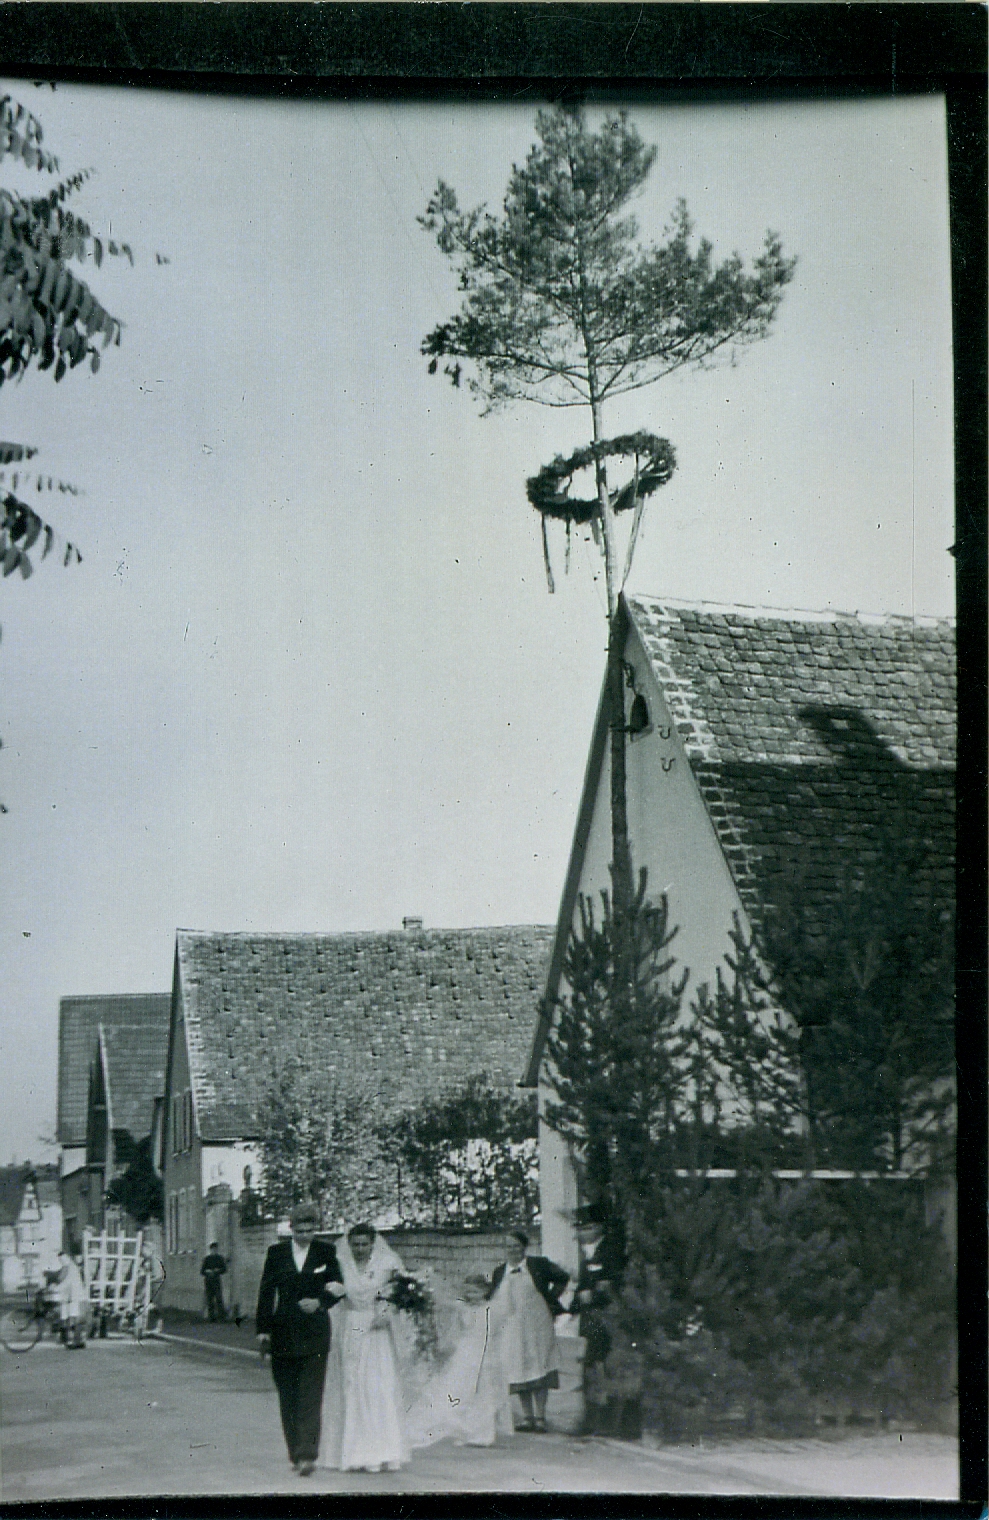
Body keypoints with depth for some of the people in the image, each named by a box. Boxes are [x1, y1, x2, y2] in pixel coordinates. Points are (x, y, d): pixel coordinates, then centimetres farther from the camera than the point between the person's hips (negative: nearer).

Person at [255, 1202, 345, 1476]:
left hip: (314, 1333, -2)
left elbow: (337, 1287, 7)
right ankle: (295, 1452, 18)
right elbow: (266, 1291, 6)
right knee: (288, 1396, 7)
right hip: (284, 1333, 2)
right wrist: (263, 1328, 2)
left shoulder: (326, 1252, 3)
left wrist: (320, 1302, -13)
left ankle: (307, 1455, -12)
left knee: (311, 1395, -8)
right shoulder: (277, 1252, 5)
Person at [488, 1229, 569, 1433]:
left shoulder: (539, 1265, 3)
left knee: (538, 1368, -5)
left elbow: (562, 1278, 12)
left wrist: (551, 1298, 5)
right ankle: (527, 1416, 7)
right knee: (518, 1370, 1)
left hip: (537, 1327, -3)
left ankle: (540, 1416, -1)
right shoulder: (499, 1272, 13)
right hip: (510, 1330, 3)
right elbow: (491, 1300, 18)